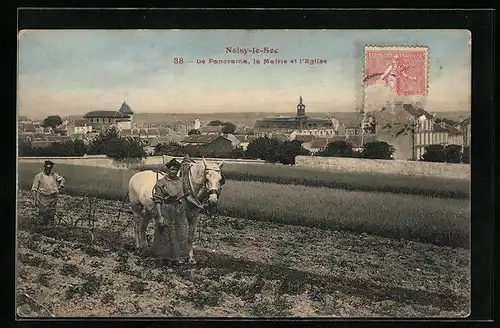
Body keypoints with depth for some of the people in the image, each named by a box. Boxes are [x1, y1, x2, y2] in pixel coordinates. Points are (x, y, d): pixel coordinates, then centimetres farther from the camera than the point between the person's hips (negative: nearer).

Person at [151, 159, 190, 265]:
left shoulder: (179, 181, 7)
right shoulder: (161, 183, -12)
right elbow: (158, 201, -13)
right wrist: (160, 216, -19)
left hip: (180, 211, 6)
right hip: (167, 211, -6)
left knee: (181, 235, 11)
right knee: (167, 235, 4)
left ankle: (179, 256, 24)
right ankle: (165, 256, 19)